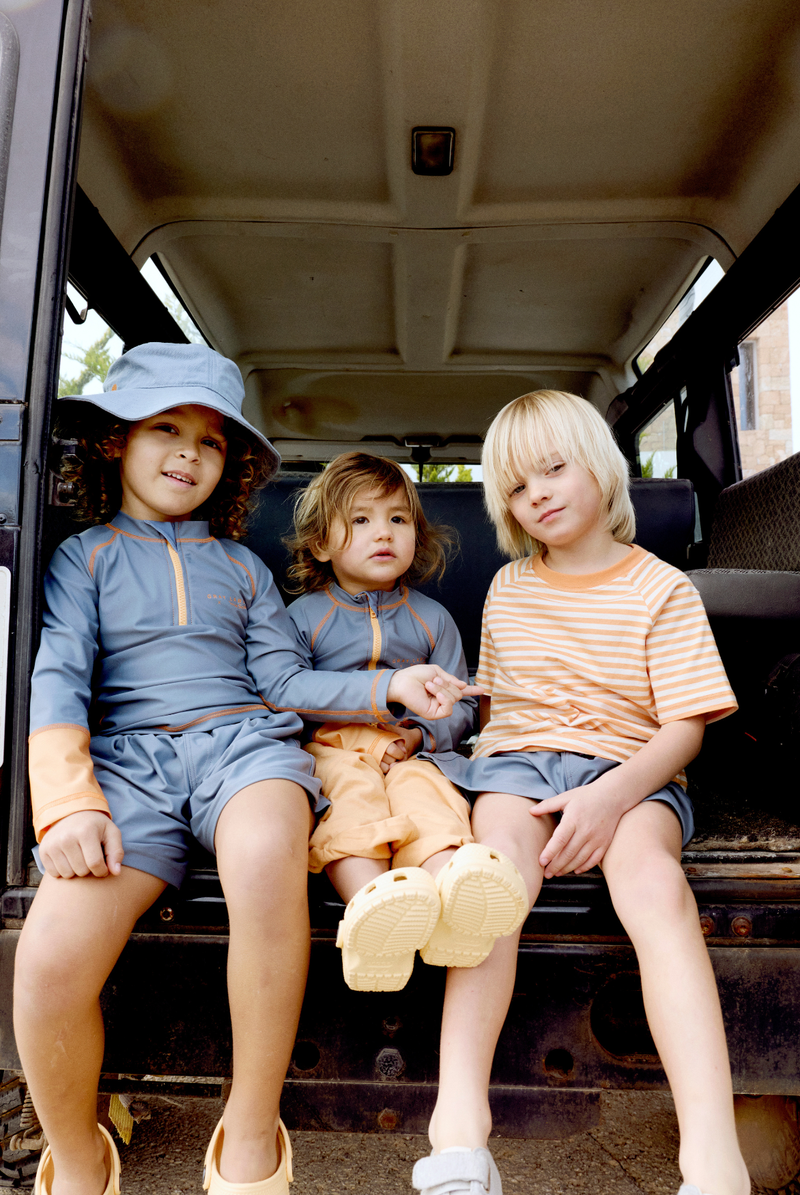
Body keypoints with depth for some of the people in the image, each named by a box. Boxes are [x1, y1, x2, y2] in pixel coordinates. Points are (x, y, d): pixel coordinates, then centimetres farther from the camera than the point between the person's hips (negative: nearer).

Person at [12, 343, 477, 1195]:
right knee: (50, 956, -26)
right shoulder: (84, 557, 17)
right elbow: (58, 678, 3)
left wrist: (388, 687, 0)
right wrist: (67, 800, -13)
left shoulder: (242, 567, 24)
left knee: (265, 859, -37)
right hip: (128, 755, 0)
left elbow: (285, 680, 15)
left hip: (242, 739, 1)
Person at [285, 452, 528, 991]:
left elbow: (459, 706, 19)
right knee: (352, 792, -34)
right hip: (329, 745, -1)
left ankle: (453, 885, -63)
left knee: (425, 789, -33)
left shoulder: (431, 618, 19)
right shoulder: (303, 614, 14)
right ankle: (372, 904, -61)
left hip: (407, 753, 1)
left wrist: (421, 734, -5)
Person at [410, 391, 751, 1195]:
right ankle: (459, 1122, -38)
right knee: (497, 861, -32)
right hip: (517, 761, 2)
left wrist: (611, 795, -21)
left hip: (630, 772, -2)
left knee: (650, 875, -35)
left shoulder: (660, 588, 3)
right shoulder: (508, 588, 17)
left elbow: (685, 727, -4)